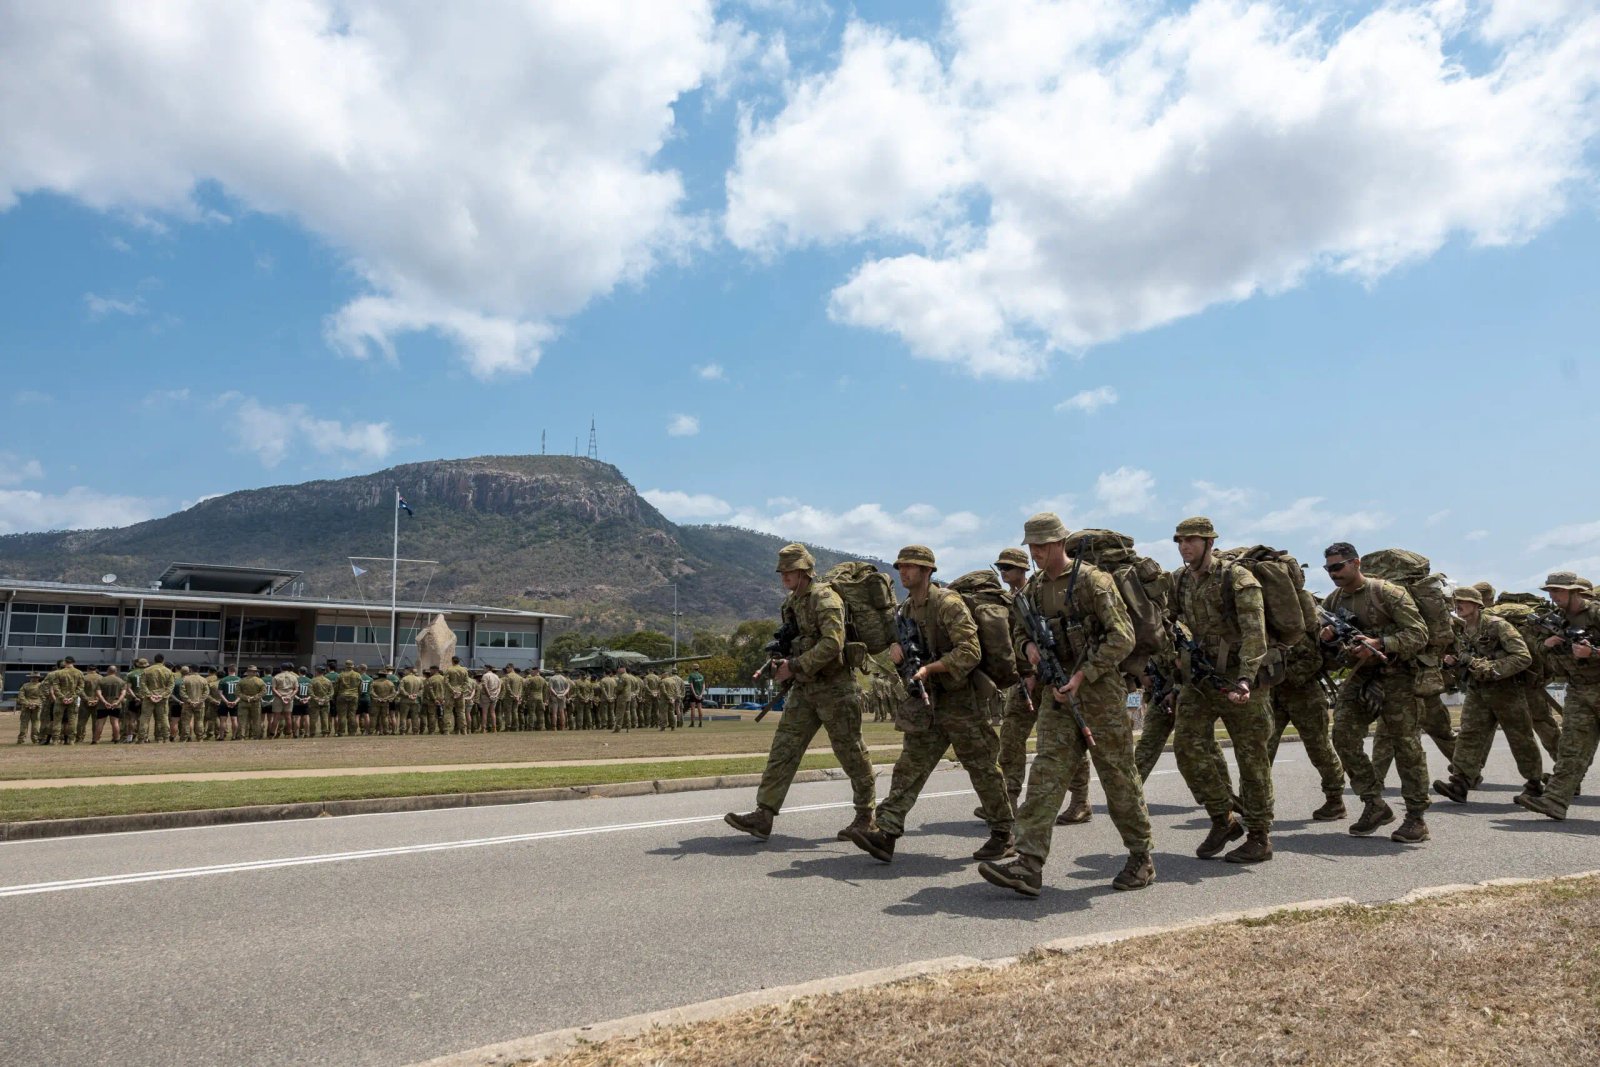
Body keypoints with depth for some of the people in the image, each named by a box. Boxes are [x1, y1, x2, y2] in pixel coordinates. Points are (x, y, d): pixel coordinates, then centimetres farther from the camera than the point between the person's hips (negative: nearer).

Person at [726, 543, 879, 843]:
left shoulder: (825, 598, -14)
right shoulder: (792, 602, 13)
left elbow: (833, 643, -25)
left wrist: (794, 666, -22)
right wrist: (779, 661, 4)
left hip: (834, 688, -8)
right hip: (804, 688, 8)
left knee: (851, 754, 3)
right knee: (783, 748, 0)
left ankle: (866, 817, 19)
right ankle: (763, 816, -1)